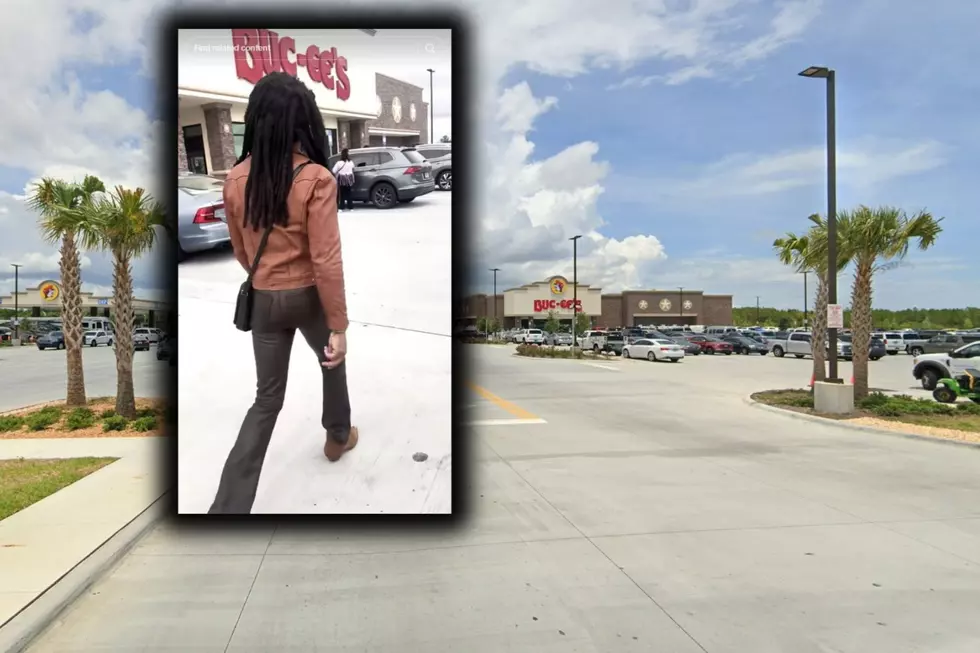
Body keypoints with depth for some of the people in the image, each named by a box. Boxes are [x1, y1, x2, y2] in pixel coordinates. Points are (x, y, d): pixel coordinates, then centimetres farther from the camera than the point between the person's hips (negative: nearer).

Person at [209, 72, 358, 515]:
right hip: (308, 297, -4)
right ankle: (338, 437, 49)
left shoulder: (236, 178, -3)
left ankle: (228, 508, 9)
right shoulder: (315, 179, -19)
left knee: (266, 398, 12)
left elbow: (240, 251, 9)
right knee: (333, 360, 28)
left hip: (263, 301, 4)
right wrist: (339, 326, -13)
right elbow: (326, 261, -20)